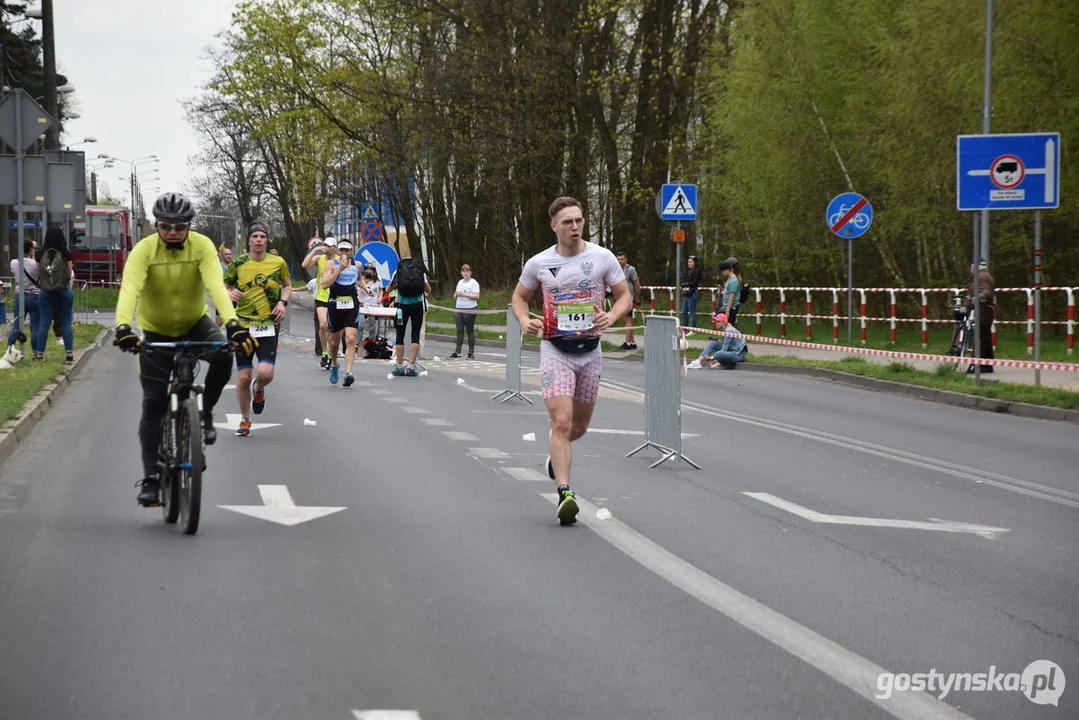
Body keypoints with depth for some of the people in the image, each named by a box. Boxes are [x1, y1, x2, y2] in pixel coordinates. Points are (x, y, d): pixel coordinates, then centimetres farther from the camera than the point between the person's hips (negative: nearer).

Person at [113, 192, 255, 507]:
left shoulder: (202, 246, -20)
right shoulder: (144, 250, -22)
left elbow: (216, 286, -33)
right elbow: (129, 289, -36)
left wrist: (233, 324, -49)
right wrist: (123, 326, -54)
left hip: (195, 322, 1)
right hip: (156, 331, -1)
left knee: (223, 357, -30)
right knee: (153, 404, -6)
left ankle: (204, 412, -2)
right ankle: (150, 478, 2)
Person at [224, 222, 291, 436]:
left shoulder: (277, 262, 1)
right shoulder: (238, 263, -1)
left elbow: (287, 285, 17)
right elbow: (224, 286, 10)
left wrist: (283, 302, -2)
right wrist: (230, 293, -13)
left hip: (268, 327, 0)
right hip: (243, 324, 0)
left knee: (265, 374, -16)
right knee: (243, 377, 1)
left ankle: (258, 389, 22)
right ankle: (245, 420, 21)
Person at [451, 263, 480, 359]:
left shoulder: (473, 283, -3)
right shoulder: (460, 282, 18)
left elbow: (477, 296, -13)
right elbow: (455, 295, 25)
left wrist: (464, 294, -16)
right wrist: (456, 294, 1)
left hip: (470, 309, -6)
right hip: (459, 308, 6)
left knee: (470, 331, -3)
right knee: (459, 330, 2)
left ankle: (471, 353, 1)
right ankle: (457, 352, 3)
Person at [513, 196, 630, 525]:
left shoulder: (603, 257, -3)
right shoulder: (538, 263, -3)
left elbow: (625, 296, 3)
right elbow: (520, 296, 12)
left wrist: (611, 316, -18)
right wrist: (524, 321, -9)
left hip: (590, 350, 2)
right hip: (555, 350, -2)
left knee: (579, 426, 15)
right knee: (562, 421, -17)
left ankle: (556, 453, 49)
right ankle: (565, 493, -20)